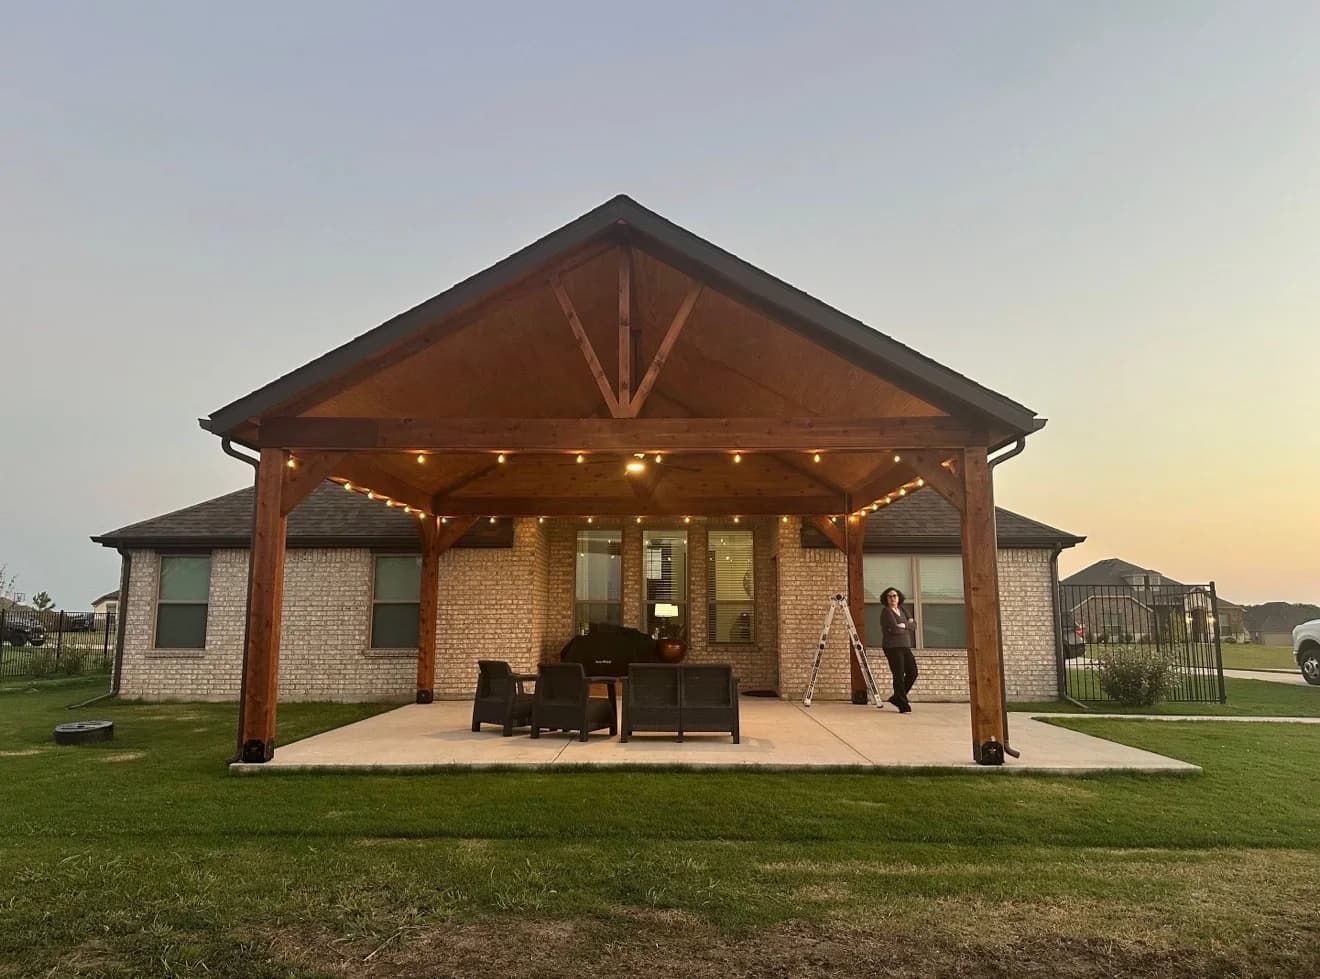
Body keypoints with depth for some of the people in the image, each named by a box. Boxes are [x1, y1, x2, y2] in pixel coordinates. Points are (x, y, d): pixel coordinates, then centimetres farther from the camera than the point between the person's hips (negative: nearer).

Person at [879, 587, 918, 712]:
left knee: (912, 672, 7)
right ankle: (903, 706, 0)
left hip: (905, 646, 8)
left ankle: (897, 698, 23)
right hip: (893, 647, -8)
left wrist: (904, 625, -13)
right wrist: (907, 629, -4)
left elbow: (914, 625, 4)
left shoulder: (902, 610, 14)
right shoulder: (886, 611, -8)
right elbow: (895, 629, -20)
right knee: (899, 675, -6)